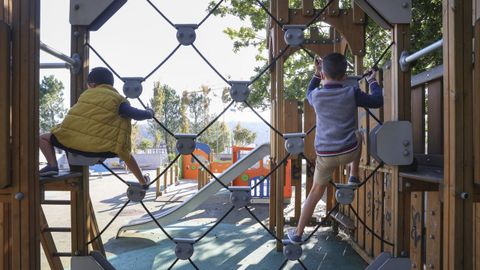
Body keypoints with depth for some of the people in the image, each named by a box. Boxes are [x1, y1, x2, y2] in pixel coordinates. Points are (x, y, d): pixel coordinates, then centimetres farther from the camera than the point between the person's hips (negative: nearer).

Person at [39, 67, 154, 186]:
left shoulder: (86, 94, 20)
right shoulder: (118, 100, 10)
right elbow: (135, 114, 1)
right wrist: (148, 113, 22)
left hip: (71, 140, 0)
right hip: (100, 147, 0)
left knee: (44, 138, 24)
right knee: (124, 152, 28)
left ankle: (52, 165, 0)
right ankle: (142, 181, 30)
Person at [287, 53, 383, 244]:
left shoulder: (317, 95, -2)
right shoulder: (352, 92, -6)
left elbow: (309, 94, 23)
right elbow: (377, 101, 6)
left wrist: (316, 74, 28)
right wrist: (372, 82, 21)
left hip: (325, 155, 1)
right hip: (349, 152, 0)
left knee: (316, 191, 16)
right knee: (358, 135, 34)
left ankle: (297, 233, 18)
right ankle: (353, 177, 30)